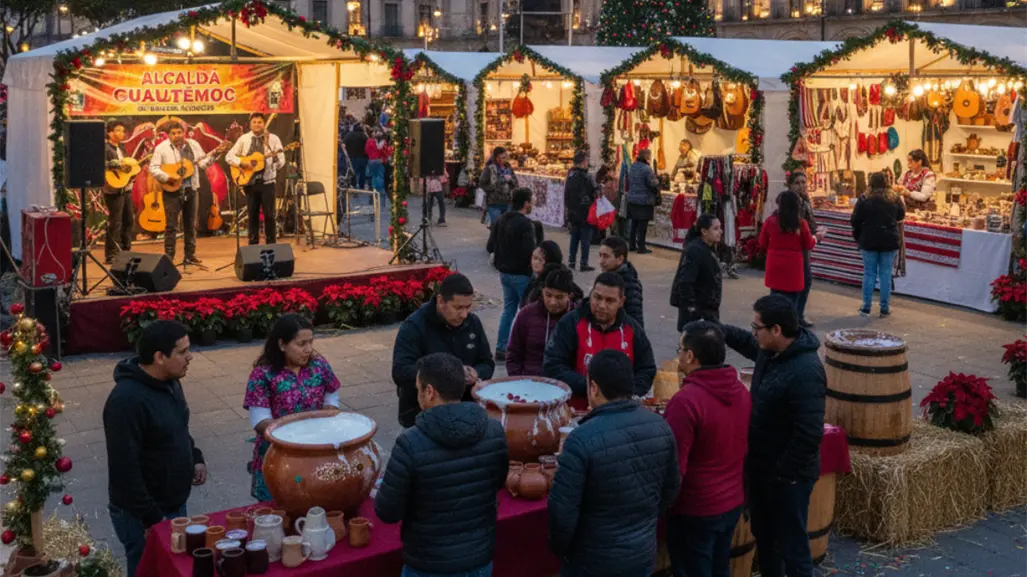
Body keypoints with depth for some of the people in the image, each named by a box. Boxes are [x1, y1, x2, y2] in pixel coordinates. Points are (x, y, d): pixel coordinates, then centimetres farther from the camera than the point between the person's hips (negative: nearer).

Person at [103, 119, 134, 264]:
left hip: (126, 189, 9)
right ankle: (111, 256, -1)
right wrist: (112, 165, -29)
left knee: (129, 220, 13)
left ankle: (125, 251, 24)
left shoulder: (121, 148, 16)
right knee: (115, 223, -7)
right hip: (114, 190, -9)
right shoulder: (105, 149, -10)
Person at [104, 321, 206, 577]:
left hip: (174, 504, 8)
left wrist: (195, 458, 3)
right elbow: (124, 469, -26)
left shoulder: (169, 381, 1)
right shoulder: (127, 399, -27)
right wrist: (152, 518, -23)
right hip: (141, 515, -8)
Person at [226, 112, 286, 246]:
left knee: (269, 215, -1)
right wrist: (242, 162, -12)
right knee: (252, 215, 7)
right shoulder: (244, 139, 5)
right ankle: (253, 244, 14)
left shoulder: (273, 139, 1)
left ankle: (271, 244, 8)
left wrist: (276, 157, -24)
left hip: (267, 181, -1)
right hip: (250, 182, 2)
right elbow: (229, 156, 4)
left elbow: (281, 163, -3)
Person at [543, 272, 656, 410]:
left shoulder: (633, 329, 9)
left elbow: (647, 371, 15)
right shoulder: (570, 323, -1)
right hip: (576, 411, -3)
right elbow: (552, 367, -5)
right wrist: (589, 386, -14)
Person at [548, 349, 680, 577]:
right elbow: (671, 488, 6)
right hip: (644, 555, 5)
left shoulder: (582, 439, -25)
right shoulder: (660, 426, -7)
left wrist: (559, 549, -2)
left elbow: (562, 510, -21)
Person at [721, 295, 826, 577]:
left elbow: (809, 434, -30)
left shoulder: (805, 372, -29)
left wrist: (782, 472, -21)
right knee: (764, 536, 24)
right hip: (761, 467, 9)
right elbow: (745, 341, 25)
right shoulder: (769, 350, -1)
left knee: (791, 545, 3)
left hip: (788, 476, -9)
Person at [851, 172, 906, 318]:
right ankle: (885, 308, 11)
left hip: (869, 242, -1)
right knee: (886, 274, 7)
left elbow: (855, 222, -6)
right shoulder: (894, 201, -3)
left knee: (869, 274, 8)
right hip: (889, 242, 1)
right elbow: (901, 216, 14)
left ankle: (866, 307, 9)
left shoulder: (864, 202, -11)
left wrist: (858, 236, 9)